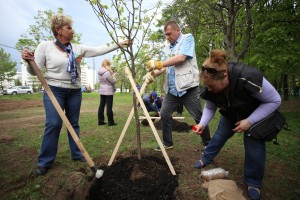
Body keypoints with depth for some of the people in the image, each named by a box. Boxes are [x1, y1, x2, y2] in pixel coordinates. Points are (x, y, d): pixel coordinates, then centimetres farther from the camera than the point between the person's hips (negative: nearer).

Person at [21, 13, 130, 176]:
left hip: (75, 91, 4)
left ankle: (77, 155, 21)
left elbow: (99, 50, 6)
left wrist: (118, 45, 5)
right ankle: (45, 162, 8)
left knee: (74, 124, 9)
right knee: (53, 124, -9)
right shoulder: (45, 46, -4)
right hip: (54, 90, -3)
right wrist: (29, 61, -27)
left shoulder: (78, 48, 5)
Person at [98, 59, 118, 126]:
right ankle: (110, 122, 4)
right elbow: (113, 82, -10)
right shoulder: (107, 72, -17)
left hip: (102, 91, 8)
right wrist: (115, 76, 7)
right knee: (109, 107, -3)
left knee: (101, 105, 9)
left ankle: (100, 121, 14)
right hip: (108, 92, -8)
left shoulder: (99, 72, 10)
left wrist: (112, 75, 11)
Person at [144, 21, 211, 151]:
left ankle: (207, 143, 24)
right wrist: (153, 74, -13)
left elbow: (181, 58, -17)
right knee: (164, 115, 4)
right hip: (171, 88, 6)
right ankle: (167, 143, 21)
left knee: (198, 117, 3)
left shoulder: (187, 38, 0)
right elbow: (164, 66, 7)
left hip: (188, 87, -5)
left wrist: (158, 64, -18)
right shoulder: (166, 48, 17)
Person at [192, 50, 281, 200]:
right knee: (220, 135, 10)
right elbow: (210, 108, -10)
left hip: (257, 113, -3)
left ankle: (253, 183, 15)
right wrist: (202, 123, -26)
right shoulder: (211, 88, -27)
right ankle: (206, 159, 32)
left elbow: (275, 101, -28)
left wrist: (250, 121, -33)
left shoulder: (249, 78, -43)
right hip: (230, 114, 4)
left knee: (254, 147, -8)